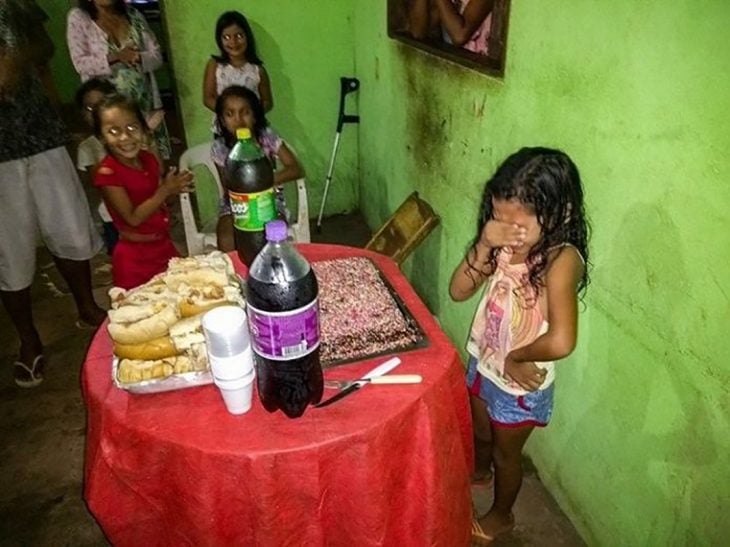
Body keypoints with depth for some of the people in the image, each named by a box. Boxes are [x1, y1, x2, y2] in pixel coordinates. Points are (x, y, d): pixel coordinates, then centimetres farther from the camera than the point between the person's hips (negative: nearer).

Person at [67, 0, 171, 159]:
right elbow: (81, 63, -9)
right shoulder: (78, 17, -2)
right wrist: (114, 57, -21)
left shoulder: (133, 15, 7)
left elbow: (156, 56, 3)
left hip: (145, 102, 3)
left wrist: (138, 57, -18)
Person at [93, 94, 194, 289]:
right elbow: (133, 218, -21)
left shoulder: (149, 159, 1)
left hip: (164, 246, 6)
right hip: (135, 257, -6)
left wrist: (173, 189, -7)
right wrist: (165, 191, -21)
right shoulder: (107, 173, -18)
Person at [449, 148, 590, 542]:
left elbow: (560, 342, -40)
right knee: (480, 432, 32)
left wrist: (515, 358, -22)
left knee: (505, 453, 21)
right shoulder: (504, 243, -12)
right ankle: (478, 470, 64)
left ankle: (501, 515, 49)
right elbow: (458, 291, -10)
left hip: (519, 382, -6)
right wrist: (484, 246, -24)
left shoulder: (562, 259, -31)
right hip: (482, 363, 6)